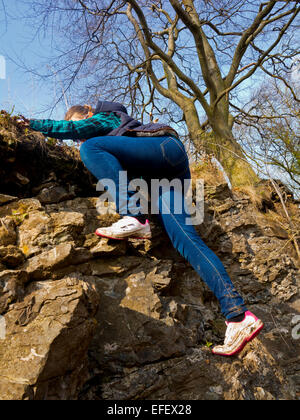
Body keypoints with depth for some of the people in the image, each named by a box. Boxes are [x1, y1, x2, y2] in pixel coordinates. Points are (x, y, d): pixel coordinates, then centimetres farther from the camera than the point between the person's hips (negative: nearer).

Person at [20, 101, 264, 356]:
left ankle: (134, 219, -31)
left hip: (166, 147, -8)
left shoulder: (105, 117, 14)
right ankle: (238, 315, -27)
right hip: (165, 174, 8)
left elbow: (74, 128, 1)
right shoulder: (107, 135, 36)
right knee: (181, 235, -15)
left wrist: (33, 123, 11)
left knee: (91, 147, -17)